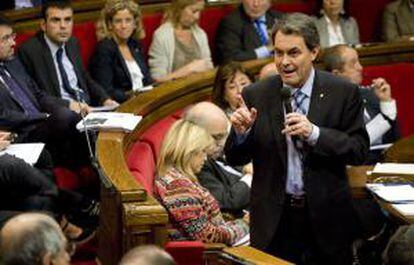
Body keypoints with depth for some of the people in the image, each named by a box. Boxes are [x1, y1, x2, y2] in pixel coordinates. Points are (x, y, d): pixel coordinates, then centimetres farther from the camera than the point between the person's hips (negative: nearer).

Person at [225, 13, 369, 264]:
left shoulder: (343, 93, -4)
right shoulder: (256, 95, 0)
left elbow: (360, 150, -7)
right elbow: (235, 159, 5)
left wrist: (314, 133, -20)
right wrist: (241, 132, -16)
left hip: (326, 217, -1)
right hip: (274, 219, 1)